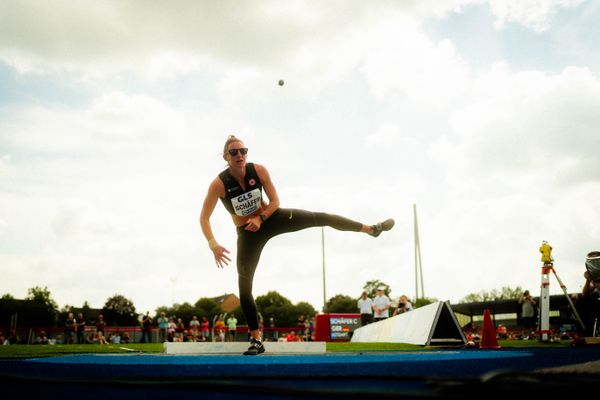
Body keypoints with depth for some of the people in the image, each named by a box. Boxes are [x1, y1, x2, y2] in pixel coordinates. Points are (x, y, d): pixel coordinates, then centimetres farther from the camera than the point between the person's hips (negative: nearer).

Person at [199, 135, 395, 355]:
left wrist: (260, 218, -24)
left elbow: (275, 201, -8)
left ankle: (371, 229, 21)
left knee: (320, 218, 1)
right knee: (244, 287, -6)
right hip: (248, 233, -2)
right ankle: (256, 340, 4)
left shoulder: (259, 170, -18)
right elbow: (204, 218, -21)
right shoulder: (218, 184, -25)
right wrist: (213, 245, -34)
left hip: (271, 217, 2)